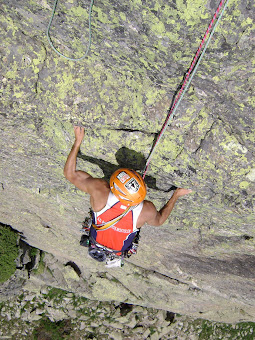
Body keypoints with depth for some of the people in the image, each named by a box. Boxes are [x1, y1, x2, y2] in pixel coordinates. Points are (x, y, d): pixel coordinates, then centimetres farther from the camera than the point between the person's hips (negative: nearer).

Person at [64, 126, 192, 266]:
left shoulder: (99, 191, -43)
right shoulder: (147, 211, -39)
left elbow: (70, 173, -27)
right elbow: (159, 220, -13)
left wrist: (78, 141, -22)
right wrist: (175, 196, -5)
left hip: (96, 240, 0)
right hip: (121, 249, 0)